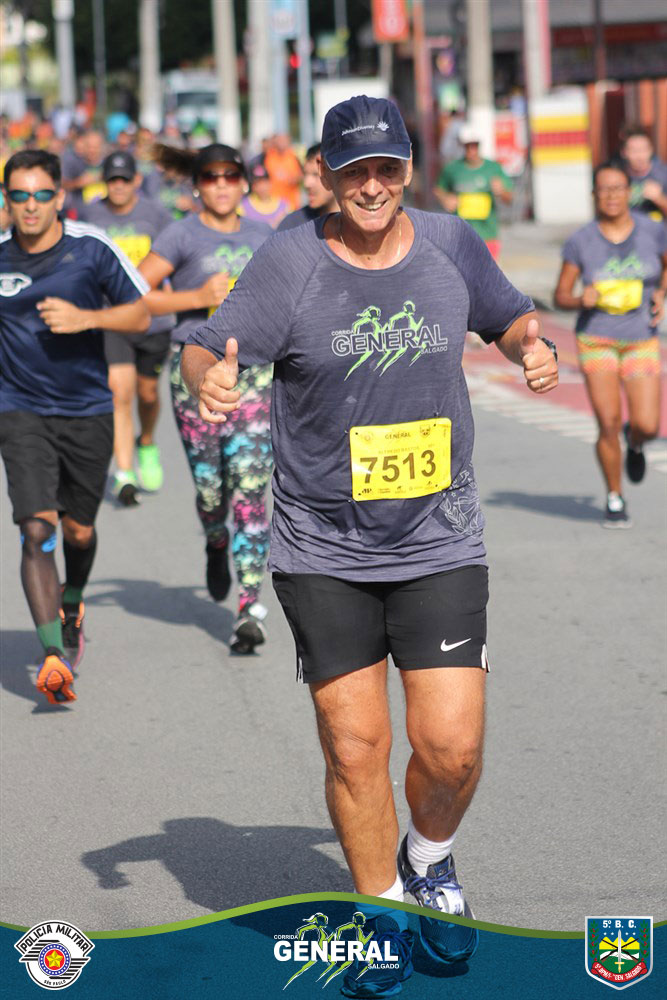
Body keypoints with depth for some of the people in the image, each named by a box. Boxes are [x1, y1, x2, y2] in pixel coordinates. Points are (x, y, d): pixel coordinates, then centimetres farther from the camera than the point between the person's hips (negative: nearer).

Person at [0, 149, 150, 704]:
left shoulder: (92, 249, -7)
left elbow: (140, 314, -2)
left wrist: (85, 317, -17)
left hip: (88, 412, 1)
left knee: (79, 531, 12)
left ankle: (72, 606, 46)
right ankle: (53, 656, -19)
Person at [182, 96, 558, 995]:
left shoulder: (451, 245, 2)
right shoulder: (290, 262, -6)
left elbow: (510, 316, 18)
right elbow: (206, 347, -13)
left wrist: (533, 347, -5)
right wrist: (209, 379, -36)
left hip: (440, 547, 1)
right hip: (323, 555, -1)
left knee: (451, 746, -7)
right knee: (355, 749, -1)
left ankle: (429, 860, 26)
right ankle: (383, 914, 21)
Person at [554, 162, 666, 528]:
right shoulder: (581, 241, -7)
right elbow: (560, 295, 1)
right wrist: (581, 300, -20)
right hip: (597, 340, -1)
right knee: (608, 424, -9)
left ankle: (635, 442, 31)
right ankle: (615, 499, 13)